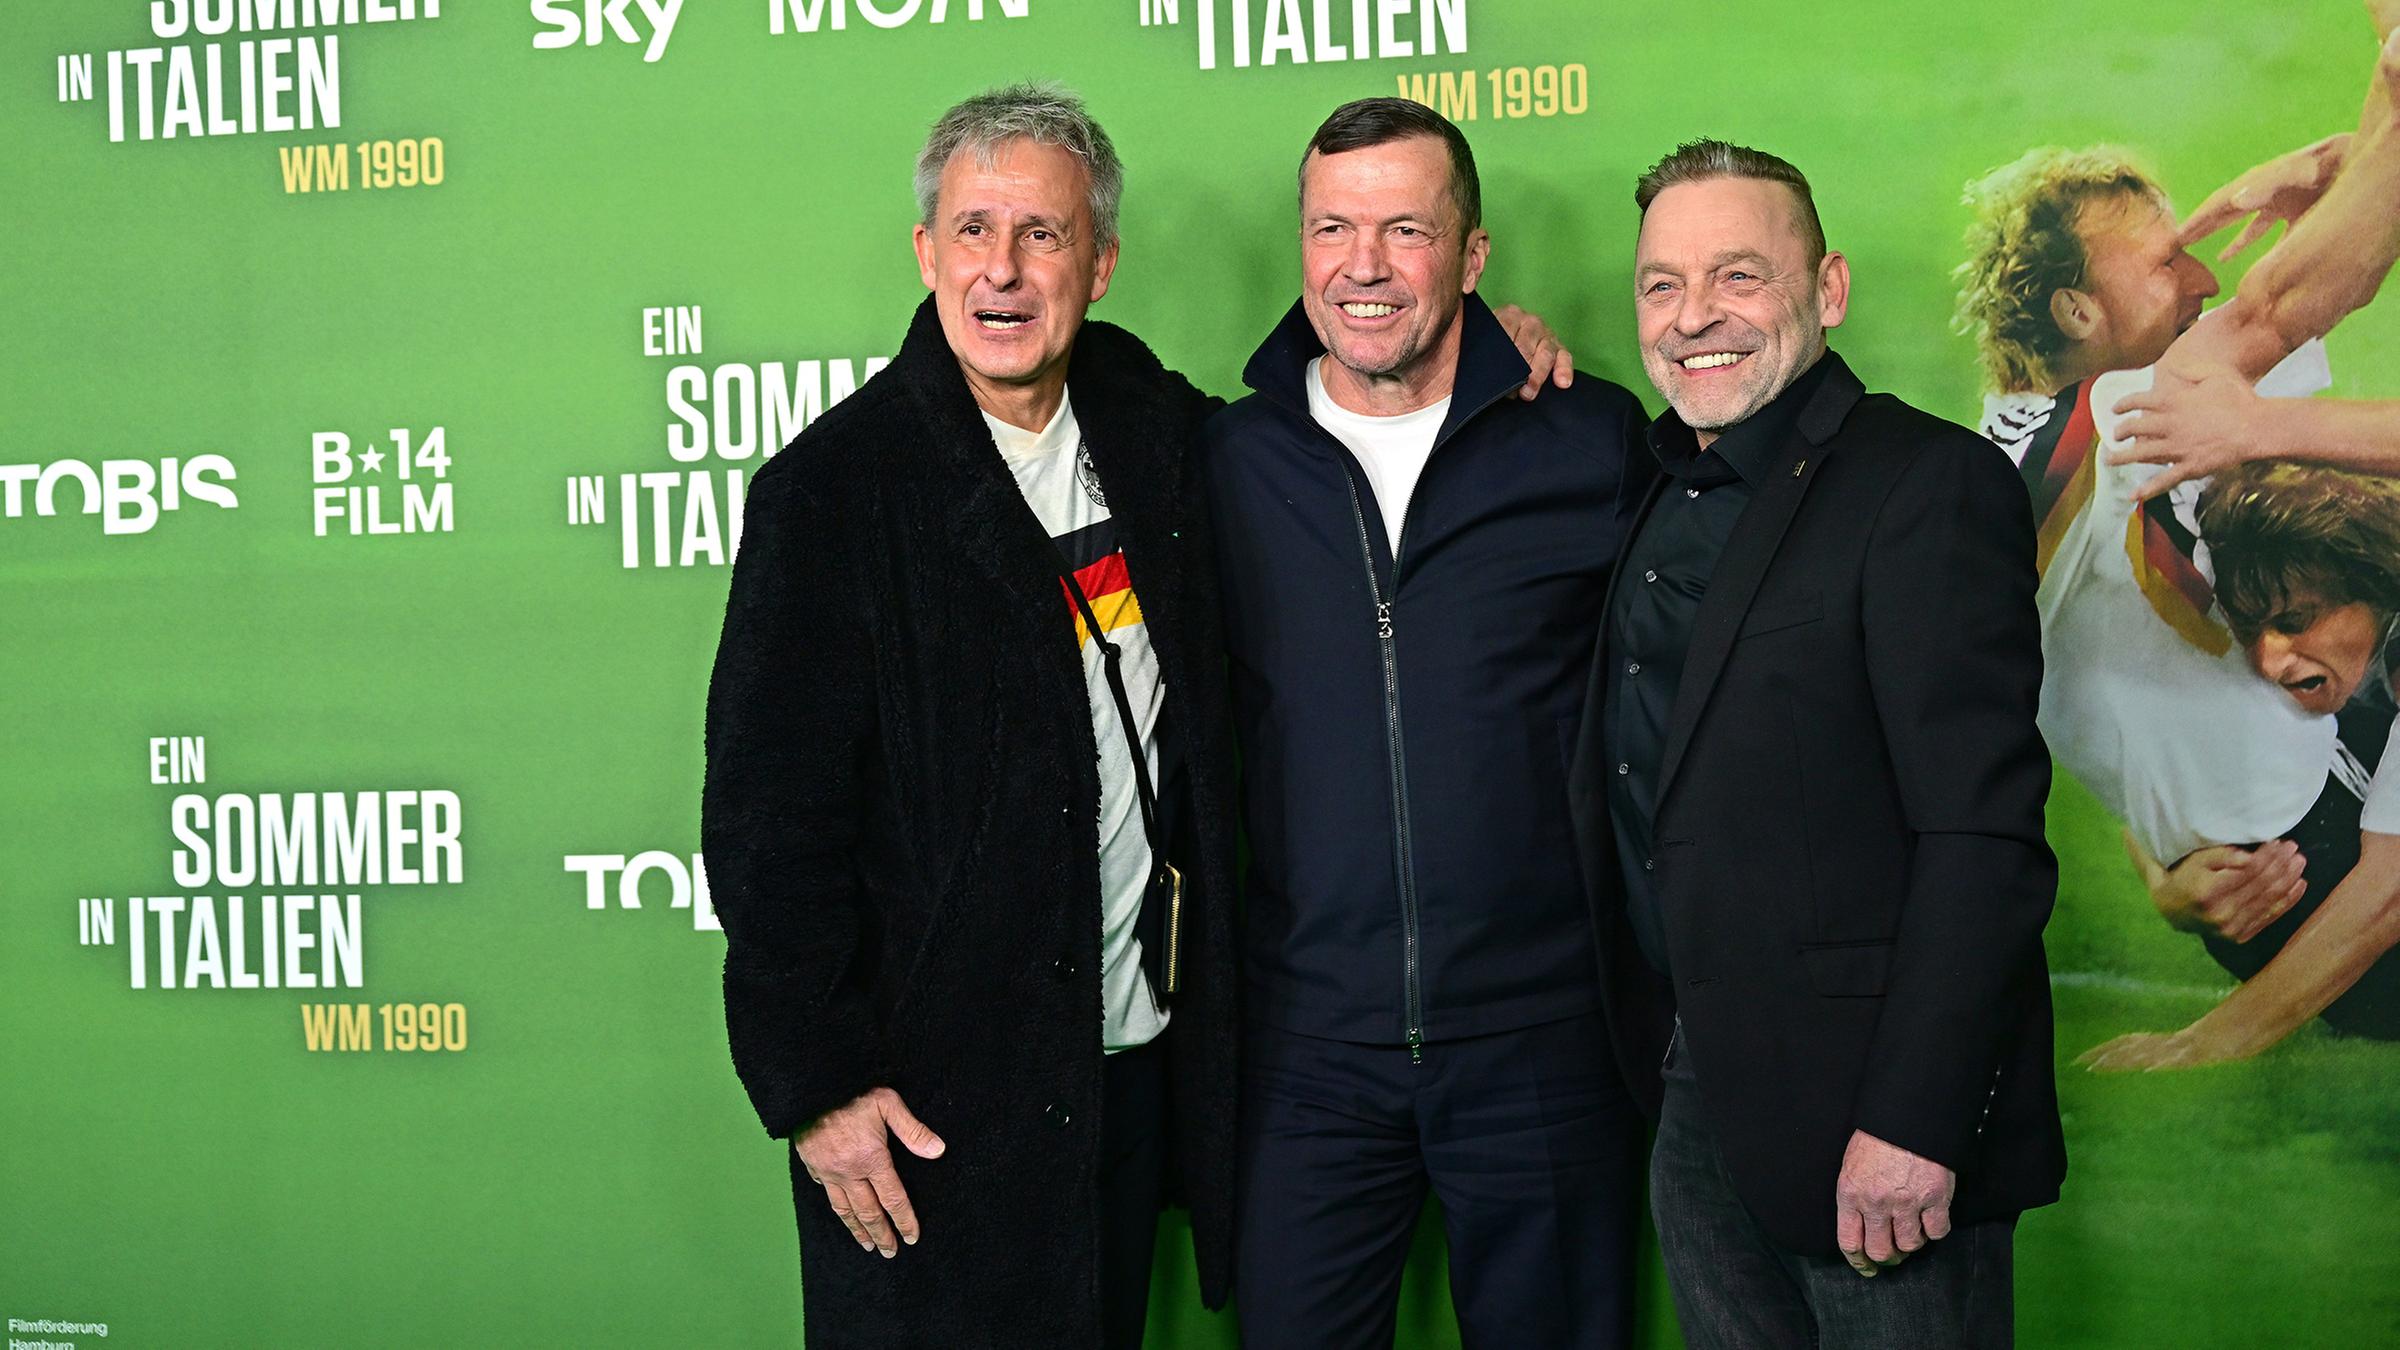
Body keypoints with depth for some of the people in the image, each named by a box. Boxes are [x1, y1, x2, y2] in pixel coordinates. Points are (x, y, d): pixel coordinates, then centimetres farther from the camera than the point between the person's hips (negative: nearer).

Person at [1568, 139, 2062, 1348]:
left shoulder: (1931, 484, -12)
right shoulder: (1660, 487, 12)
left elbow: (1984, 831, -19)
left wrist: (1912, 1120, -22)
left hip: (1863, 1111, -7)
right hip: (1692, 1104, 7)